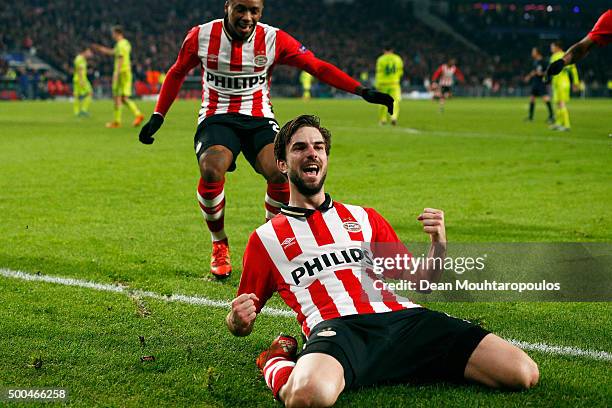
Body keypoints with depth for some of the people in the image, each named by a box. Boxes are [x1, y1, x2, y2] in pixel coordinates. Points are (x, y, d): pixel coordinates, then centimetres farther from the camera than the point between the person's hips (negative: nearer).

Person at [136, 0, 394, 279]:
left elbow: (318, 67, -3)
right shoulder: (201, 36, -5)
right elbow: (177, 73, 12)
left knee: (280, 172, -28)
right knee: (212, 171, -31)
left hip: (259, 119, 1)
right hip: (216, 117, 0)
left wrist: (363, 92, -11)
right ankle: (219, 245, -4)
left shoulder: (274, 39, -7)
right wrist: (157, 117, 9)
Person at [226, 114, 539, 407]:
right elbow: (241, 325, 21)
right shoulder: (266, 238, 19)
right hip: (335, 327, -4)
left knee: (523, 373, -17)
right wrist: (238, 320, -4)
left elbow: (420, 282, 27)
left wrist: (438, 245, 6)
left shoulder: (364, 218, 29)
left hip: (403, 318, 4)